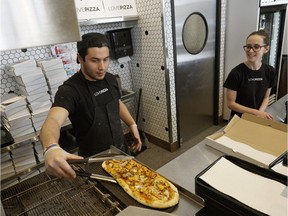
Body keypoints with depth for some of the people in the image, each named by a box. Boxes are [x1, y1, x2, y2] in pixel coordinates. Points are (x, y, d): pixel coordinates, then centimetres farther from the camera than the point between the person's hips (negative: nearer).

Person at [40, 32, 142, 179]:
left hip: (121, 150, 6)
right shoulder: (69, 90, -25)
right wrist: (51, 148, -62)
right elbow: (53, 120, -42)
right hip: (94, 161, -5)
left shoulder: (110, 79, -5)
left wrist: (132, 125, 4)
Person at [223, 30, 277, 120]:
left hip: (257, 119, 4)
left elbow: (266, 97, 4)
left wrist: (261, 112, -13)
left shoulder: (270, 71, -7)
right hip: (238, 119, -3)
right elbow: (230, 103, -16)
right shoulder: (236, 73, -20)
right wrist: (256, 112, -19)